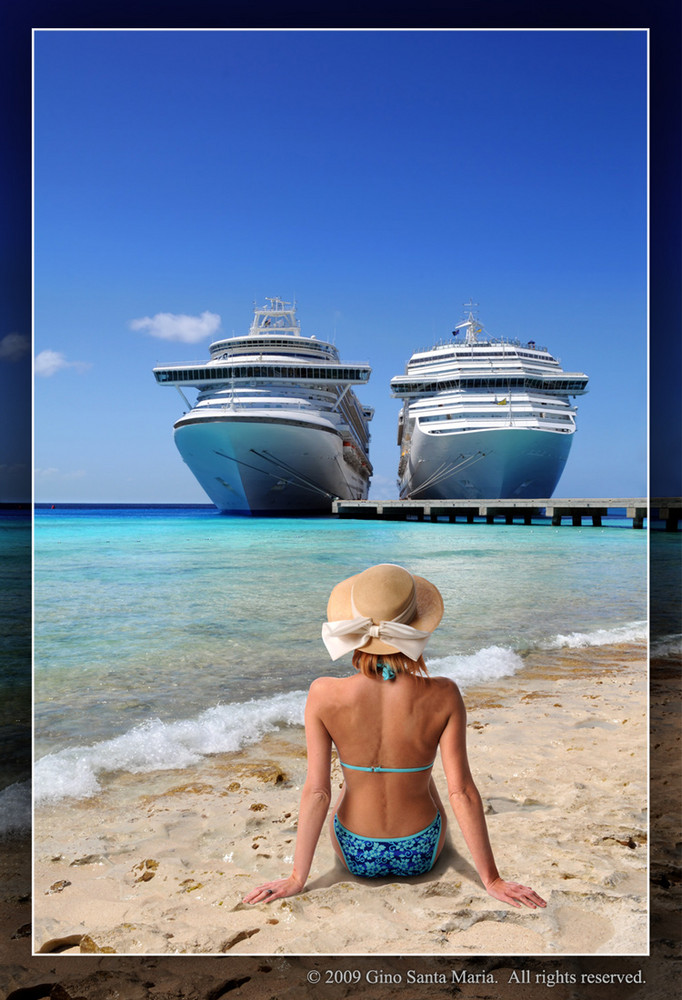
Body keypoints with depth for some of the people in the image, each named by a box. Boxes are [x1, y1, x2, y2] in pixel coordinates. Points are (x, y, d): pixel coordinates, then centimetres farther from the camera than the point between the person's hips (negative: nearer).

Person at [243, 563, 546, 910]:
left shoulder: (324, 695, -23)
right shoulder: (442, 696, -24)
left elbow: (316, 791, -18)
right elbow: (461, 792, -19)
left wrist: (297, 878, -6)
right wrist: (492, 880, -8)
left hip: (355, 856, 0)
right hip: (421, 855, 0)